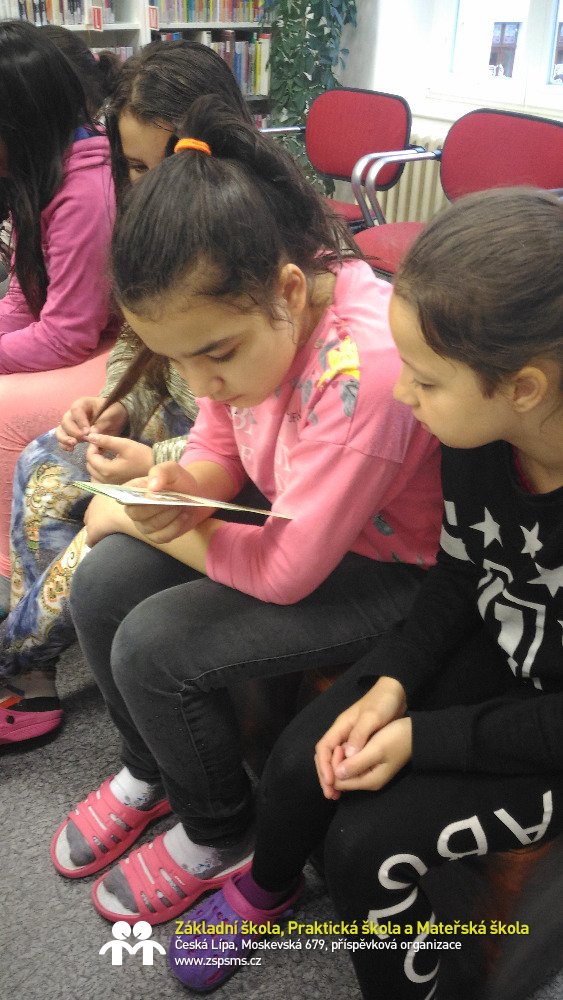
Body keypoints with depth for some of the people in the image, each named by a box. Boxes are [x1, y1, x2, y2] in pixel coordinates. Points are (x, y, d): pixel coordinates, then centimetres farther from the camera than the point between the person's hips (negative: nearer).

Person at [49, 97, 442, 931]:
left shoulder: (364, 368, -36)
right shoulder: (246, 316, -12)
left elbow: (285, 574, -27)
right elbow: (219, 447, 5)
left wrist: (135, 520, -14)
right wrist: (172, 489, -20)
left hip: (392, 571, -7)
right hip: (294, 520, 8)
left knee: (154, 646, -18)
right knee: (101, 586, -3)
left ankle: (220, 836, 13)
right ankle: (150, 773, 26)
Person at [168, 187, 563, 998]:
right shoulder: (477, 430, -17)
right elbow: (461, 572, 1)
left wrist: (424, 738, -21)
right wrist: (395, 680, -11)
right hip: (492, 653, 5)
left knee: (369, 840, -15)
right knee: (302, 764, -6)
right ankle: (265, 888, 31)